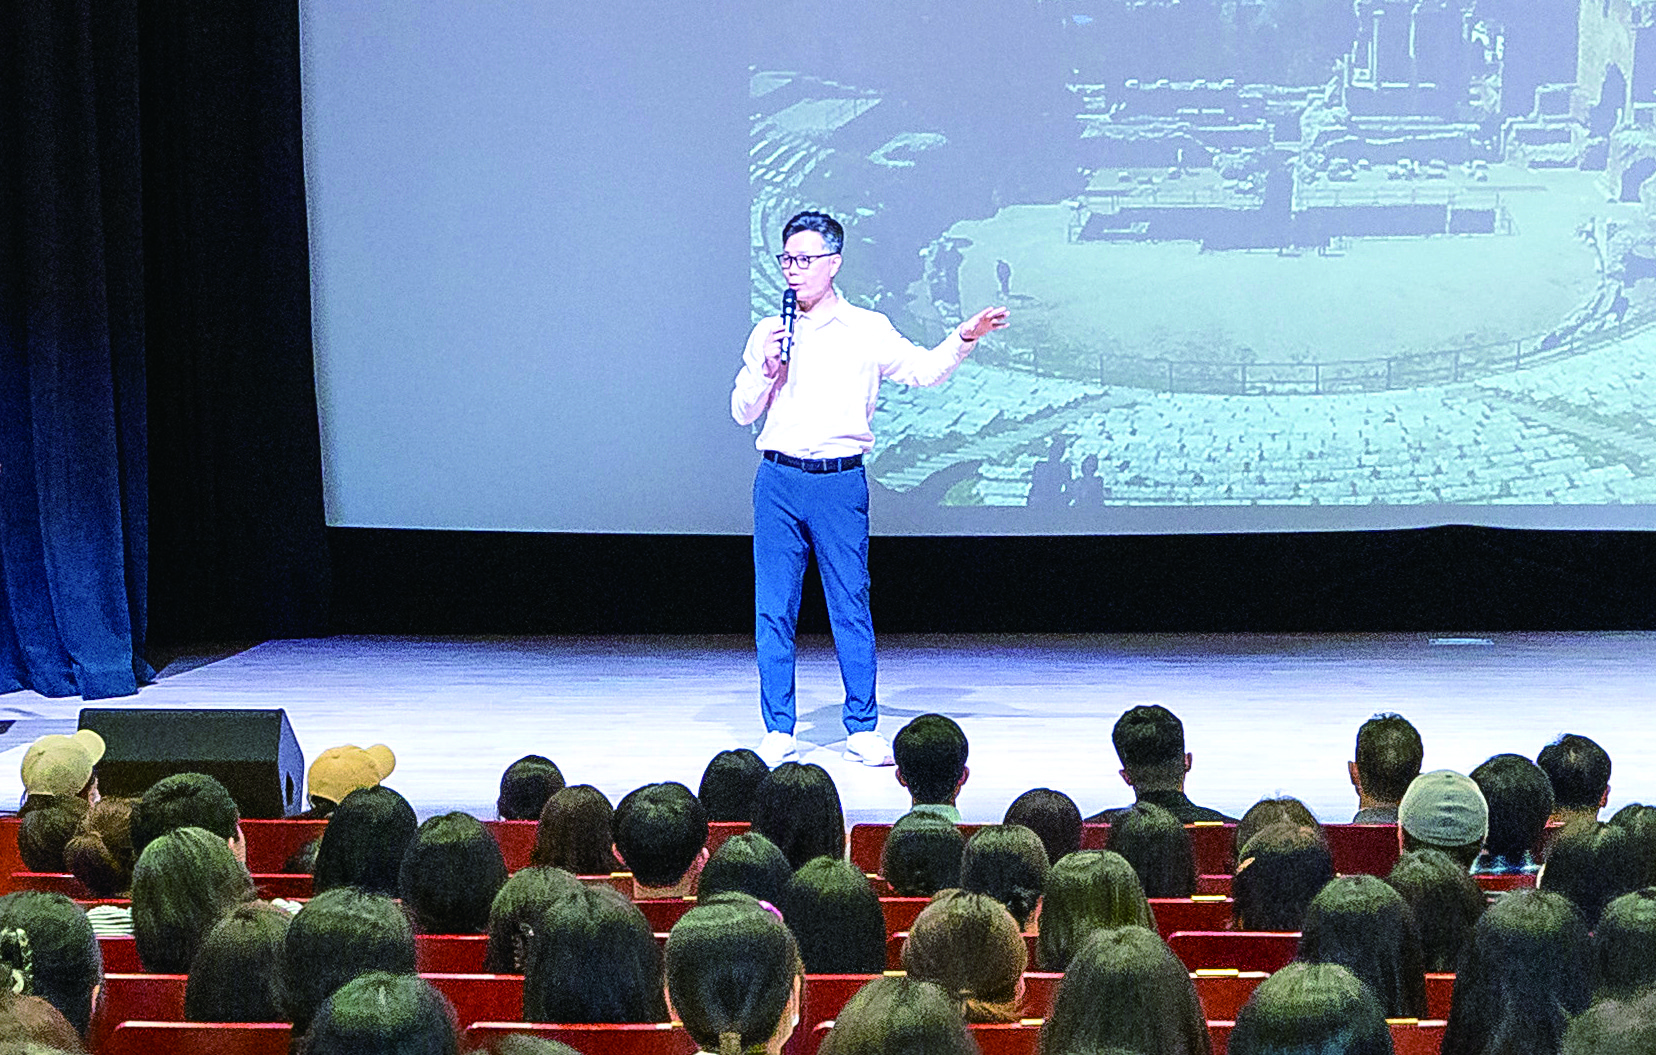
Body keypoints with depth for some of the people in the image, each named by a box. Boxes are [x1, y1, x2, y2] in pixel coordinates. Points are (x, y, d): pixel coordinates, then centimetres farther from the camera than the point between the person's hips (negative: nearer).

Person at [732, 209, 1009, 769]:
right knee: (773, 610, 2)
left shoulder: (867, 329, 6)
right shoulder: (767, 334, 11)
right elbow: (742, 412, 12)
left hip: (840, 482, -2)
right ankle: (778, 731, 9)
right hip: (778, 480, 2)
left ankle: (862, 728, 7)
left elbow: (924, 370, 1)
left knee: (851, 607, -1)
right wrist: (767, 372, -5)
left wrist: (964, 338, -14)